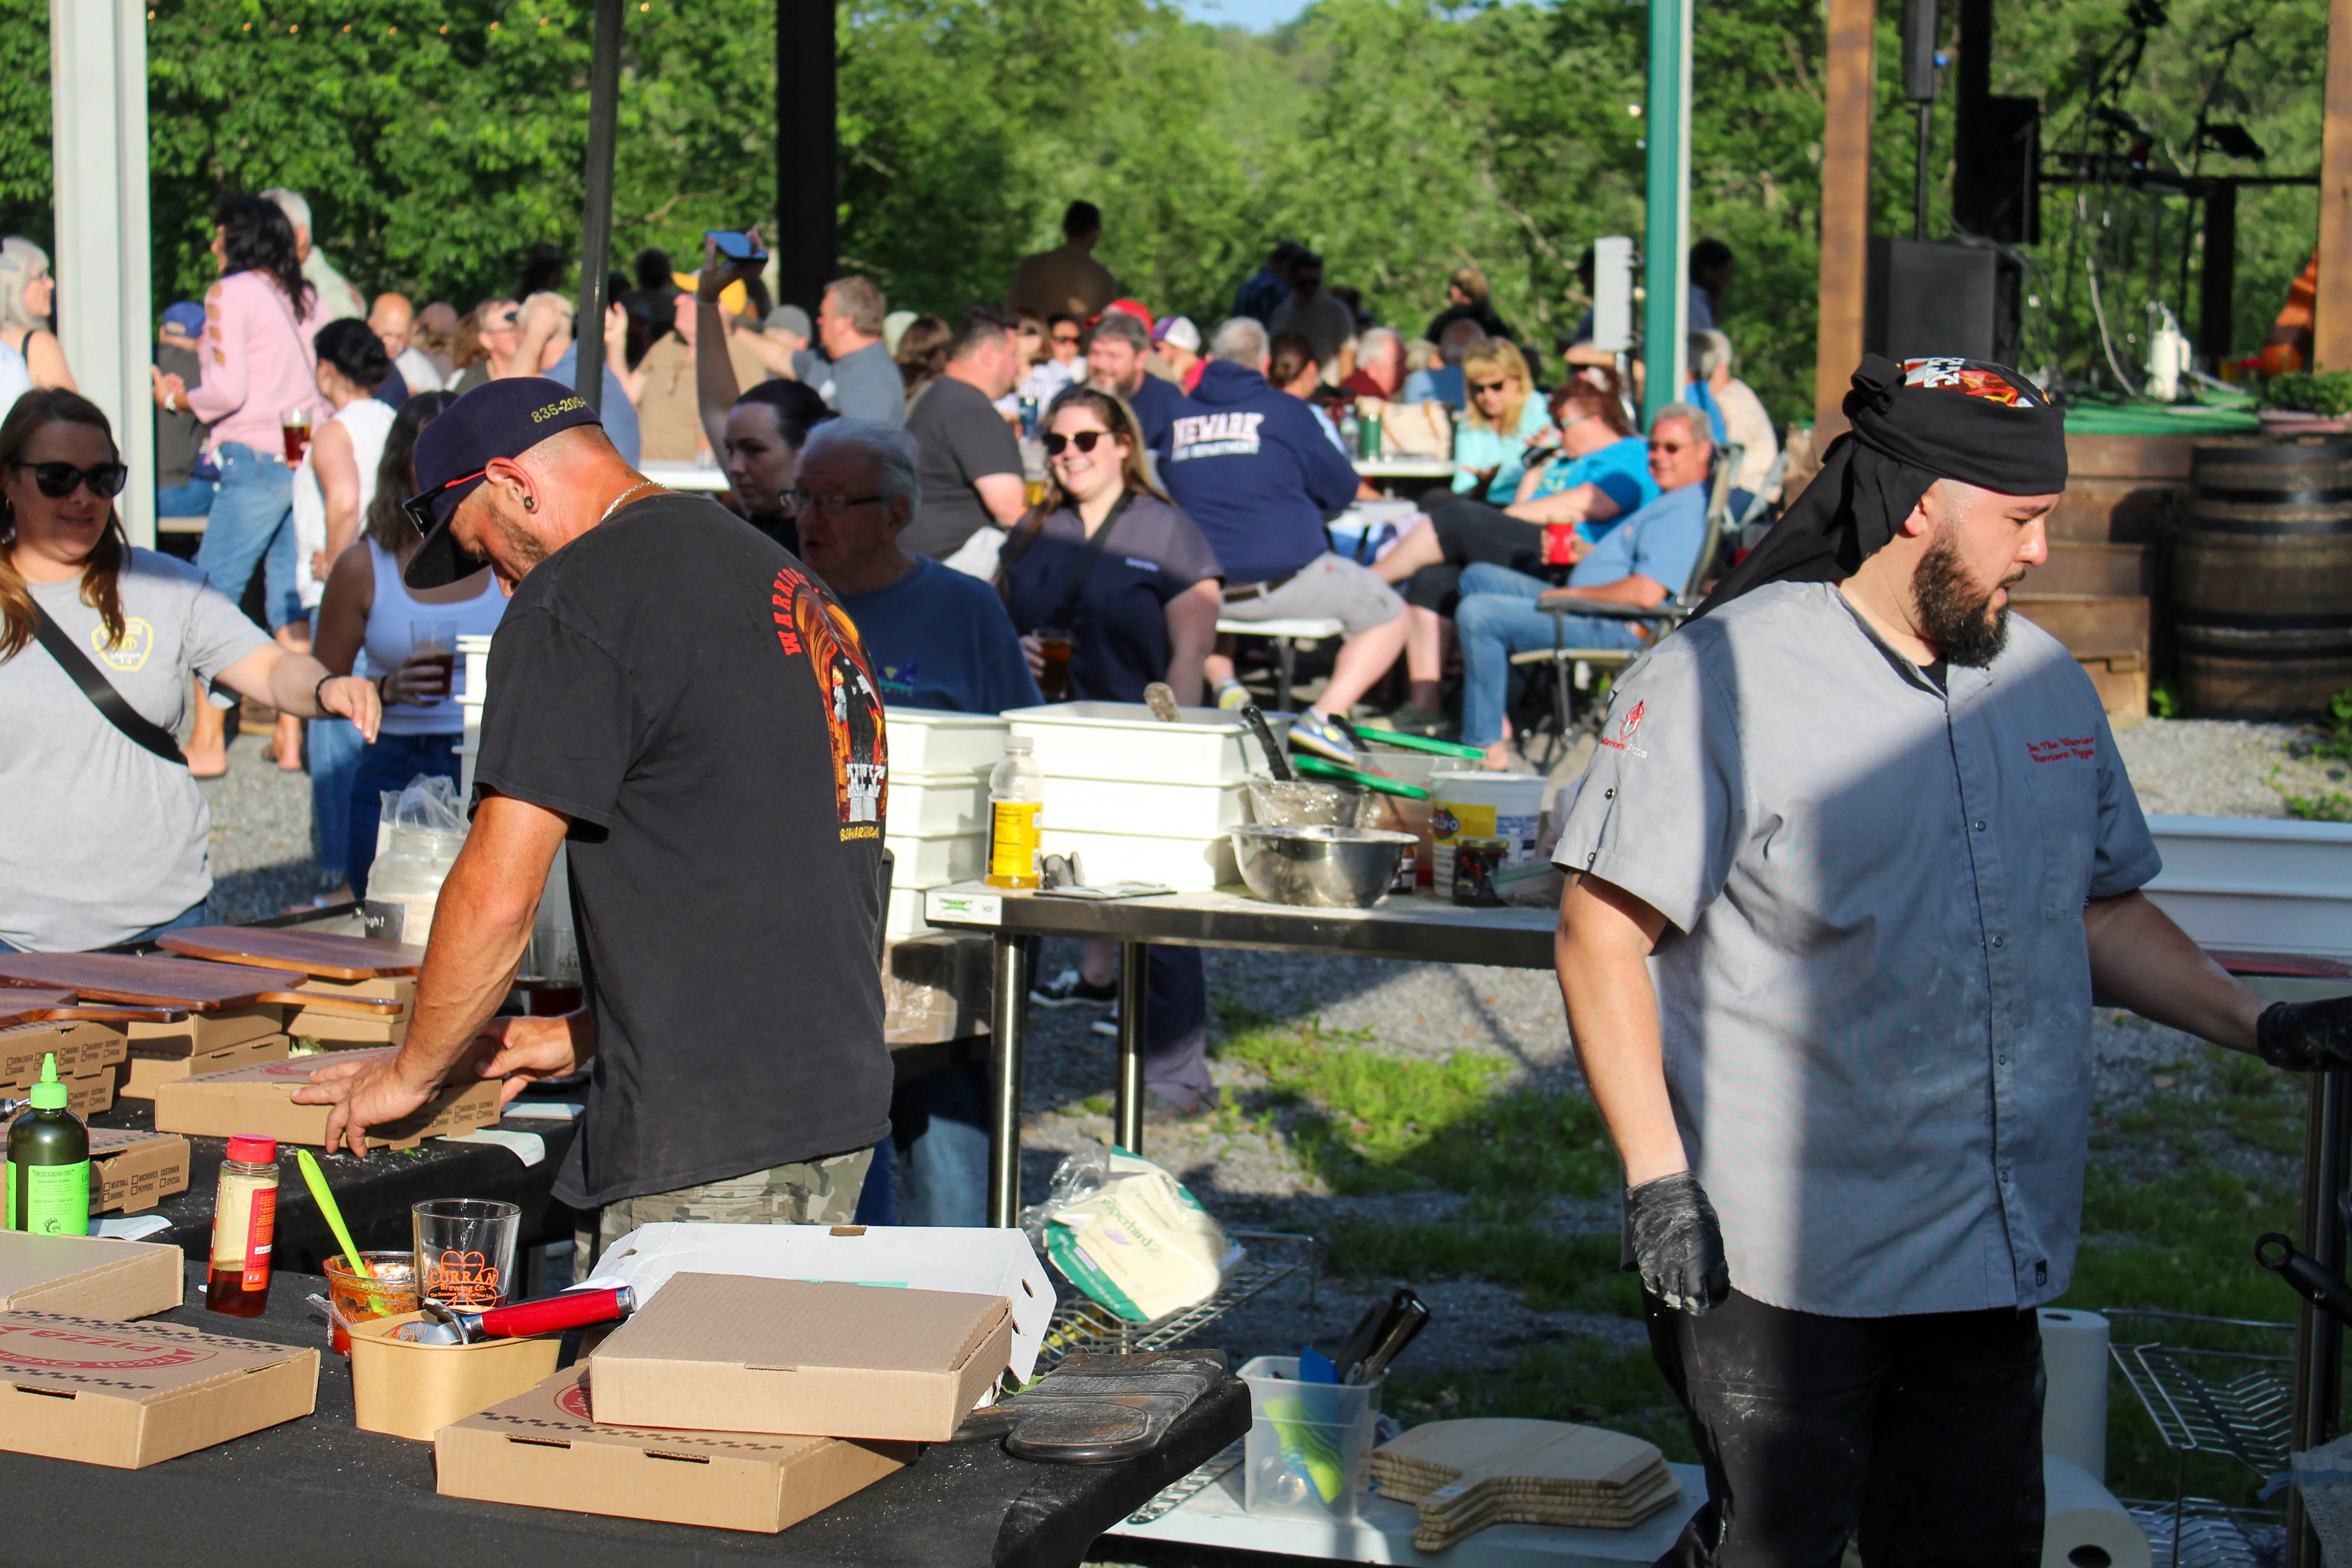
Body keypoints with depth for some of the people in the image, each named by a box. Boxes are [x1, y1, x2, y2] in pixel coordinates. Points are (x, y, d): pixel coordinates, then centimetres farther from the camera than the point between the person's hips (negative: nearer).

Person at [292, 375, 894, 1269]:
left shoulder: (576, 599, -9)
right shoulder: (782, 577, 18)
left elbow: (496, 898, -11)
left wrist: (410, 1075, 5)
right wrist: (590, 1035, 28)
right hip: (844, 1103, 9)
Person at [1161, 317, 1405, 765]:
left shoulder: (1177, 416, 7)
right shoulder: (1285, 410, -1)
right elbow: (1341, 488, 6)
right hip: (1284, 578, -4)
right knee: (1389, 616, 13)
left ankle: (1224, 687, 11)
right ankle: (1325, 716, -6)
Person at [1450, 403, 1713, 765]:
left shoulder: (1685, 512, -17)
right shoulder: (1668, 504, 19)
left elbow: (1646, 593, -28)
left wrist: (1571, 594, -16)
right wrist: (1581, 552, 10)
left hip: (1616, 628, -12)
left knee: (1476, 613, -23)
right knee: (1478, 576, 17)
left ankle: (1485, 744, -16)